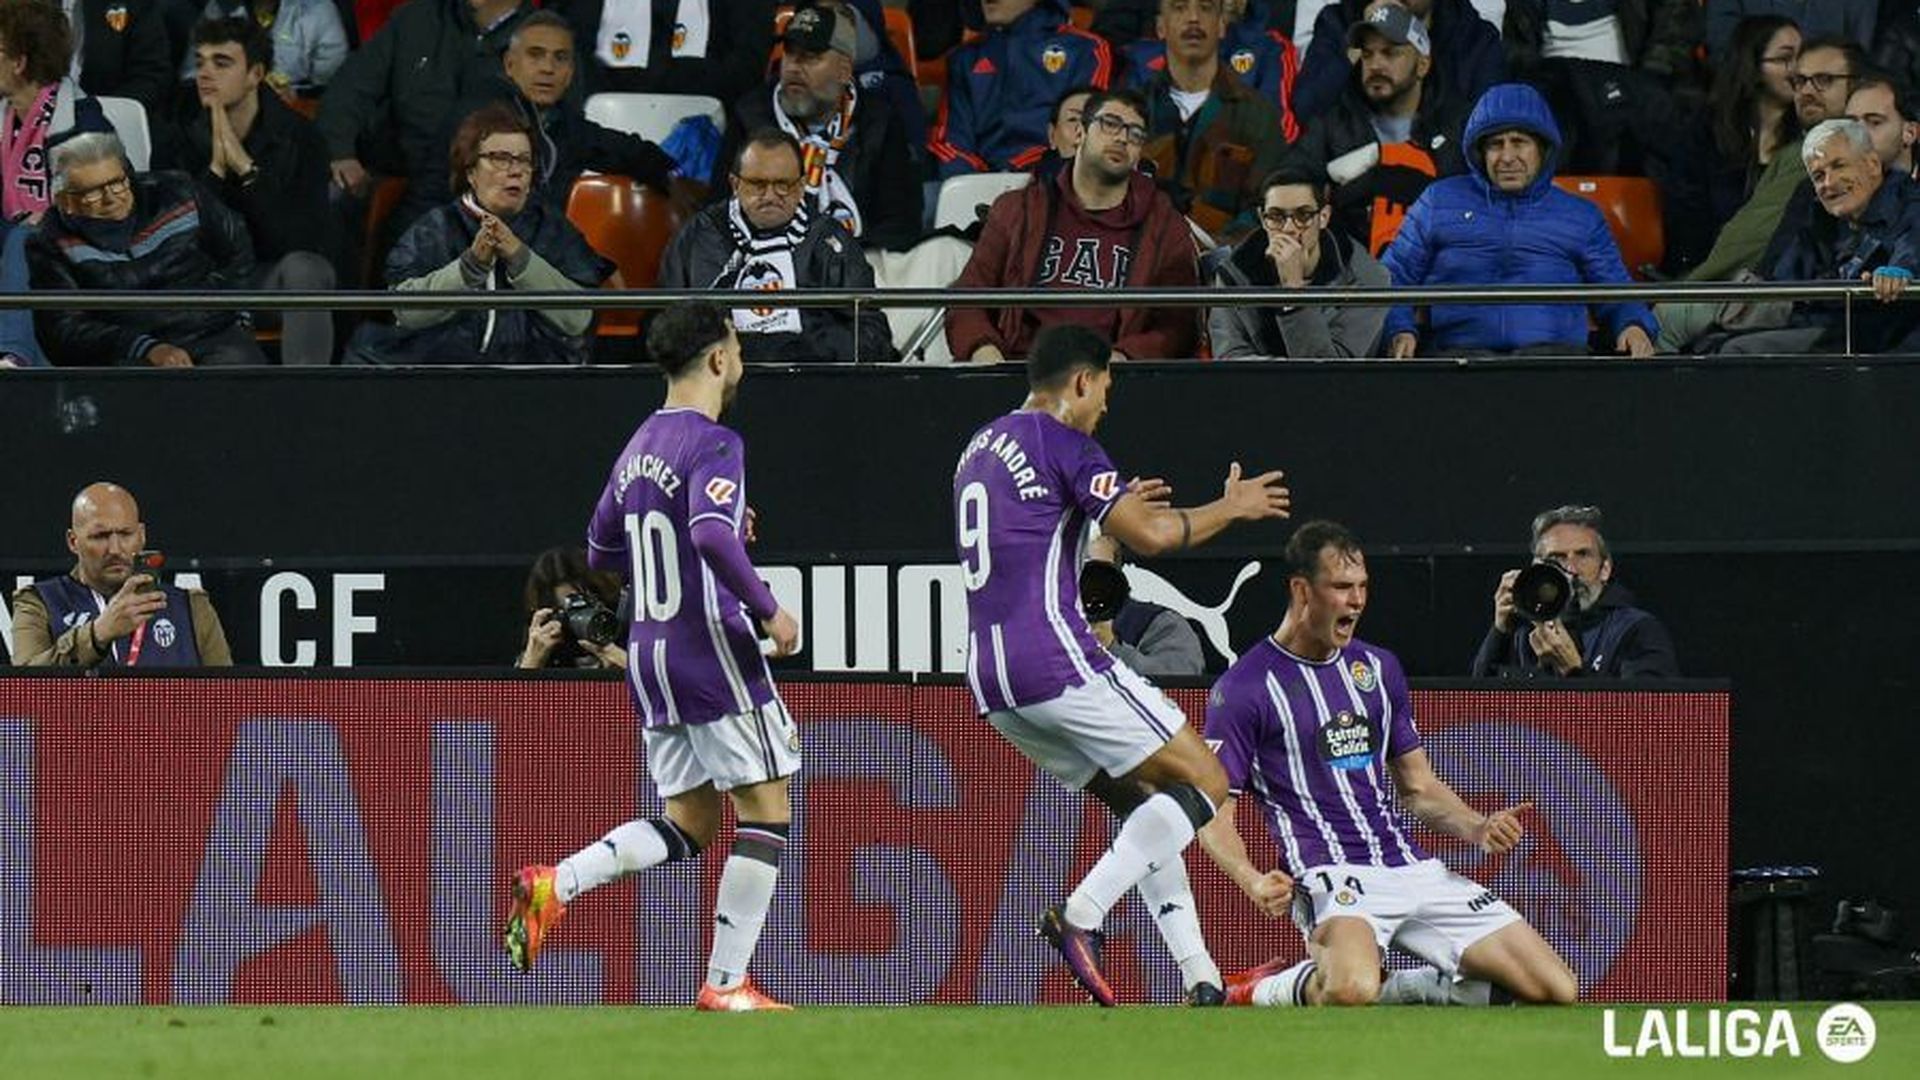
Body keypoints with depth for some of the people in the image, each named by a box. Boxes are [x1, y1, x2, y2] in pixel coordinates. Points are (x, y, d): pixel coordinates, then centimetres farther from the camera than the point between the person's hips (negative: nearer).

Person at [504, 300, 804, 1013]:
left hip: (650, 656, 8)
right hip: (714, 649, -8)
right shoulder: (712, 444, -12)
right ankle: (727, 983, -3)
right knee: (765, 810, 1)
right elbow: (713, 536, -29)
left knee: (686, 826, 12)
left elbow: (602, 552, 23)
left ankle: (554, 886, -8)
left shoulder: (640, 447, 14)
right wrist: (768, 611, -18)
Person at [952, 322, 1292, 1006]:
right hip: (1056, 659, -9)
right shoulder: (1062, 443, -5)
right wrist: (1232, 508, 5)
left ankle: (1200, 978, 6)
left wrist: (1115, 509, 41)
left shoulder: (979, 450, 21)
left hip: (991, 680, 9)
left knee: (1142, 803, 17)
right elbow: (1149, 537, -12)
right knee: (1204, 783, -3)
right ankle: (1080, 915, -18)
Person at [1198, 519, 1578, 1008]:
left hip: (1414, 870, 7)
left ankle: (1399, 993, 12)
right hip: (1331, 872, -6)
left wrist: (1477, 828, 3)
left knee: (1556, 991, -5)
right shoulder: (1242, 689, -1)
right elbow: (1215, 815, -3)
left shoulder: (1378, 668, 18)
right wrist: (1253, 881, -23)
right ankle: (1266, 994, -6)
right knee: (1351, 990, -41)